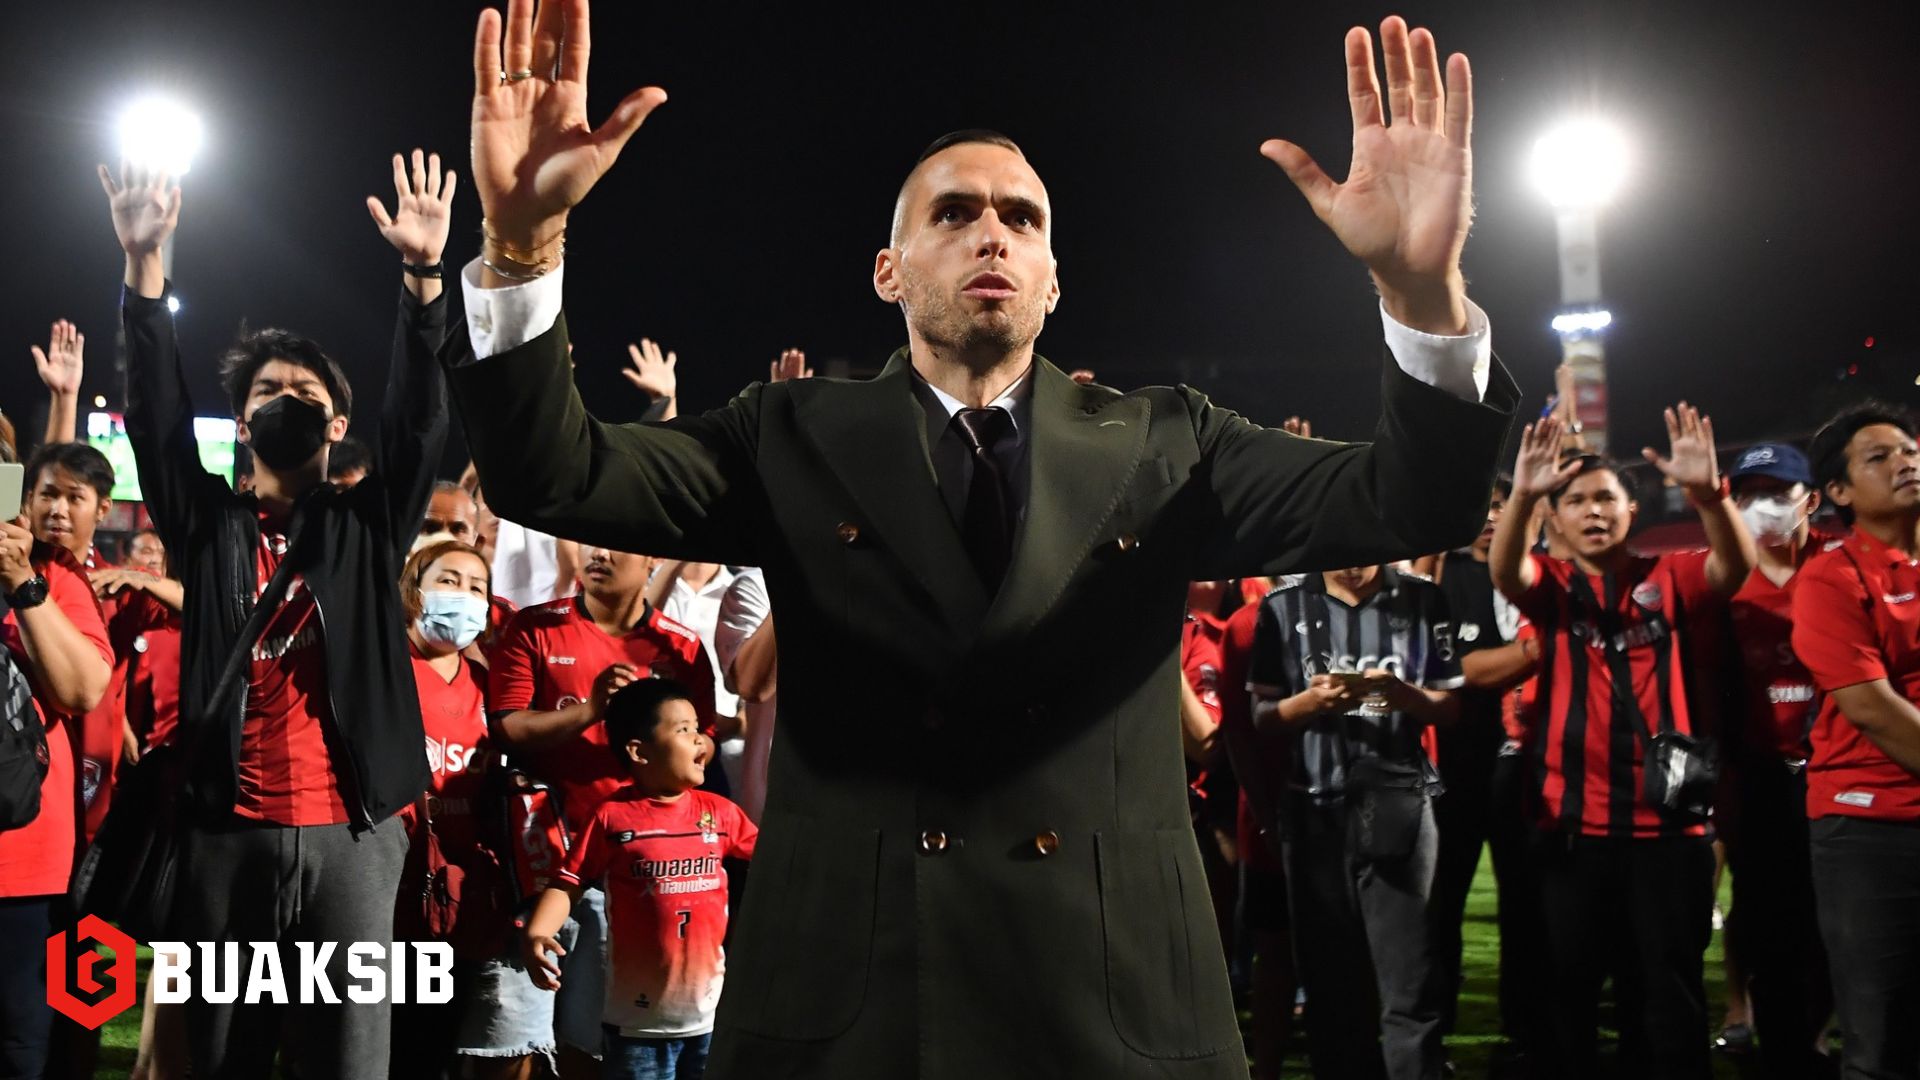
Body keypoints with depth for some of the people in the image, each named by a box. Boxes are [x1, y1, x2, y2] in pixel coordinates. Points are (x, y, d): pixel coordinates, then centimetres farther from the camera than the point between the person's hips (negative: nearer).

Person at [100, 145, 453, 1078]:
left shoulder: (367, 522, 11)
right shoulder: (209, 522, 13)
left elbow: (419, 421, -2)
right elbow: (156, 415, 2)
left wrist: (422, 278, -15)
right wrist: (145, 264, -8)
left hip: (348, 829, -1)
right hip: (227, 831, 1)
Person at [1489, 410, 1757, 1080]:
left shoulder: (1669, 580, 6)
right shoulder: (1550, 586, 6)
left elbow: (1736, 565, -13)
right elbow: (1503, 572, -16)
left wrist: (1707, 492, -33)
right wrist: (1523, 495, -35)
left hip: (1665, 824, 0)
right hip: (1572, 825, 0)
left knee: (1671, 994, 7)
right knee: (1569, 995, 8)